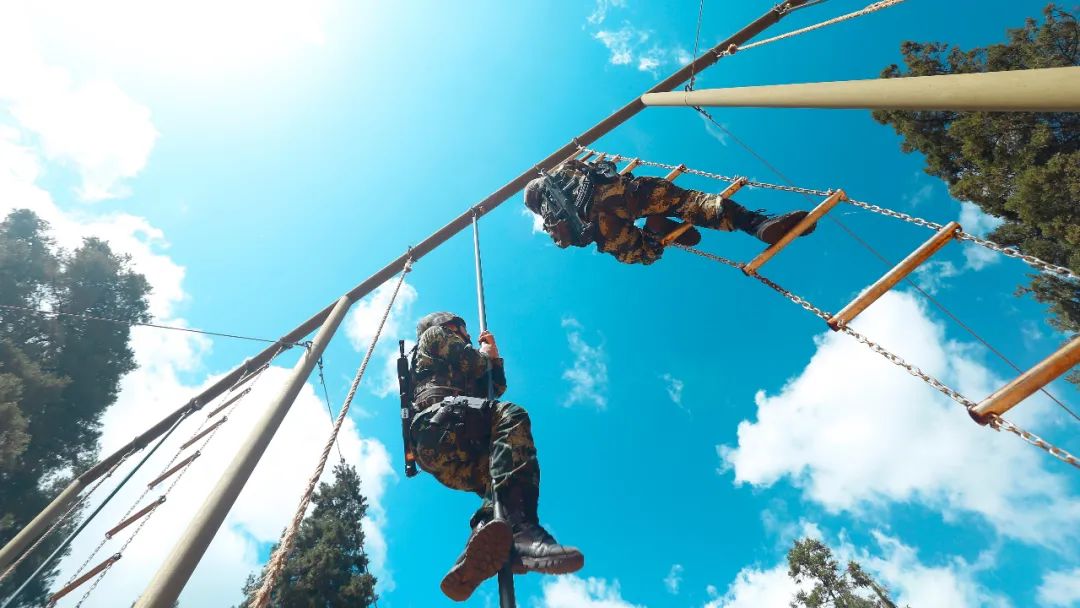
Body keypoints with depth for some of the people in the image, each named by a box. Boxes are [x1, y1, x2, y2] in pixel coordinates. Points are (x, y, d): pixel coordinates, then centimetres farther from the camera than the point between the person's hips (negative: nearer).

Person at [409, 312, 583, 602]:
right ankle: (520, 528, -48)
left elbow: (495, 388, 39)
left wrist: (493, 357, 32)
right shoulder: (434, 335, 22)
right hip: (439, 423, -8)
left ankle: (480, 548, -37)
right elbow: (473, 362, 6)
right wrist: (486, 355, 26)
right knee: (512, 416, -29)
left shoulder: (455, 369, 45)